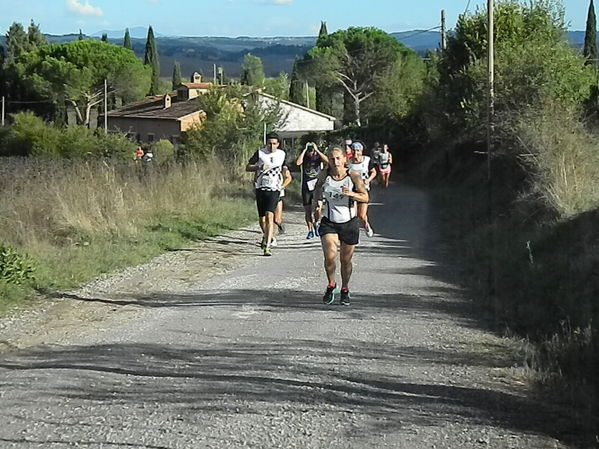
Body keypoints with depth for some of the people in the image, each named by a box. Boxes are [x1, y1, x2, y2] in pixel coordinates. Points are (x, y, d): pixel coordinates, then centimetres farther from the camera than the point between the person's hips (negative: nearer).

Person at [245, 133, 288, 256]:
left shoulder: (282, 154, 7)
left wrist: (282, 184, 7)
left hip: (274, 190, -1)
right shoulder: (260, 153, 1)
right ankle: (265, 236, 40)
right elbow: (247, 167, 1)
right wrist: (259, 167, -16)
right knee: (261, 218, 8)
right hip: (261, 189, 1)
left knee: (269, 216, -17)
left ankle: (267, 246, -21)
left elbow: (284, 168, 23)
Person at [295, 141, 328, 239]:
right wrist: (304, 150, -15)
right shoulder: (304, 157, 3)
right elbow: (298, 163, -19)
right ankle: (310, 231, 15)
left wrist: (317, 150, -16)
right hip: (306, 187, 1)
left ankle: (316, 223, 11)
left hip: (317, 186, -1)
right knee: (307, 210, 3)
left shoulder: (318, 156, 3)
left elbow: (327, 160, -18)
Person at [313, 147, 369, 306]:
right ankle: (331, 285, 11)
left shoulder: (353, 176, -9)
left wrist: (350, 193, -30)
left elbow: (365, 197, -13)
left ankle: (345, 289, 31)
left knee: (346, 260, 7)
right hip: (329, 222, 0)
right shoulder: (324, 174, -5)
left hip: (349, 222, 0)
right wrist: (318, 201, -4)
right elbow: (317, 189, 16)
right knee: (329, 257, -15)